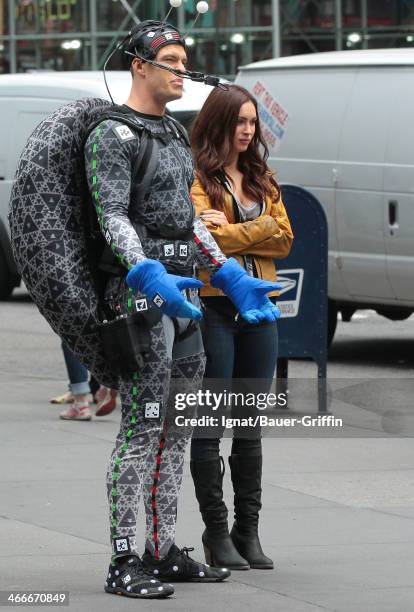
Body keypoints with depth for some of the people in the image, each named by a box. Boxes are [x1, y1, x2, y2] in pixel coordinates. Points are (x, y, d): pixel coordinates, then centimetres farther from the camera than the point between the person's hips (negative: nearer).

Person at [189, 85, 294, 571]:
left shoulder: (261, 180, 17)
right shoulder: (197, 178, -4)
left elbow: (284, 239, 5)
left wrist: (230, 231, -7)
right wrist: (258, 229, -6)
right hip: (212, 307, -6)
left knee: (251, 427, 8)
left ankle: (248, 530, 13)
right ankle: (216, 532, 4)